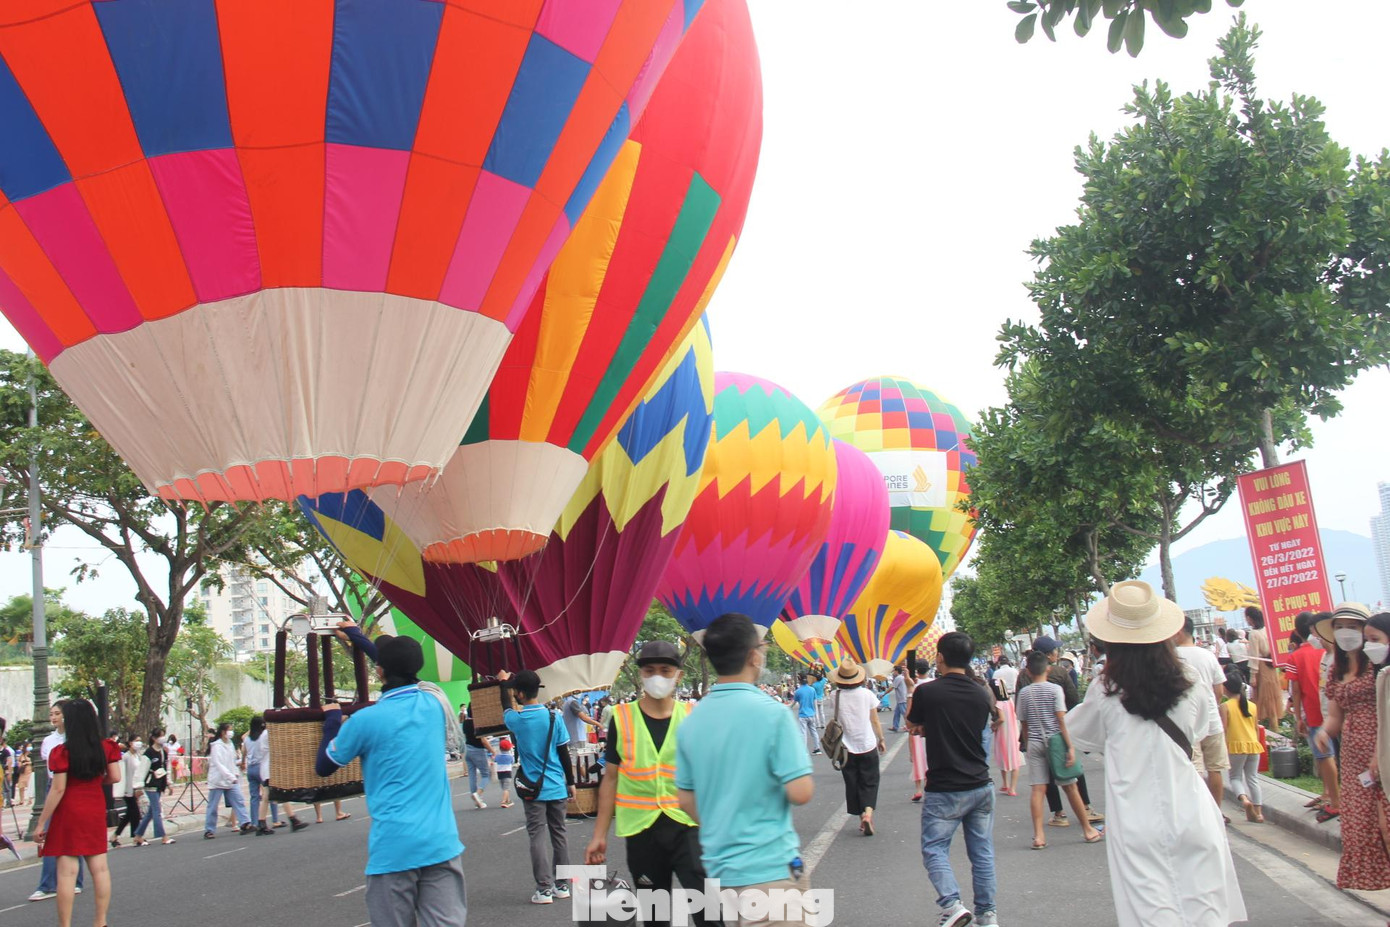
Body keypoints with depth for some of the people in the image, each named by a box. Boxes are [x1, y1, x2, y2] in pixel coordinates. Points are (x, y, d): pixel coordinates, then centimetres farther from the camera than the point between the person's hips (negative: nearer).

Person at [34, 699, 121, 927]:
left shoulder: (62, 752, -13)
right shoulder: (106, 748, 0)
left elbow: (58, 790, -14)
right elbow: (115, 778, 1)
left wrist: (41, 823, -7)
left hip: (69, 813, -5)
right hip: (96, 810, 5)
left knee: (67, 871, -1)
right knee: (99, 867, 8)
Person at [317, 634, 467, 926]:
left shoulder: (365, 720, -7)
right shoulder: (435, 705, 7)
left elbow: (323, 767, 9)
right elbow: (405, 675, 29)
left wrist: (332, 718, 24)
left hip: (393, 849, -3)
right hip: (442, 843, 4)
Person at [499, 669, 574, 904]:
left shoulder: (516, 719, -10)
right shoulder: (553, 716, -5)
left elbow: (504, 713, 16)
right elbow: (564, 753, -1)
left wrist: (503, 683, 28)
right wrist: (571, 782, 10)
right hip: (556, 787, 2)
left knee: (538, 836, 1)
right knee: (559, 833, 12)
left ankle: (544, 889, -2)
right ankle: (562, 885, 18)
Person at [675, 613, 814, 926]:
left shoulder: (691, 721, 2)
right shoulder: (772, 713, -16)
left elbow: (687, 800, 9)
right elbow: (801, 793, -17)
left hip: (719, 866, 6)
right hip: (770, 867, -6)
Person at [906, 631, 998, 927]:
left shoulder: (927, 692, -11)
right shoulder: (981, 694, 2)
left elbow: (911, 724, 7)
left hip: (944, 790, -5)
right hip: (981, 786, 5)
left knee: (934, 849, 4)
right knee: (982, 852, 12)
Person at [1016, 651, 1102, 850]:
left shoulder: (1024, 693, 4)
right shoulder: (1055, 689, -4)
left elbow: (1023, 724, 8)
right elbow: (1061, 720, -10)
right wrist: (1070, 746, -9)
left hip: (1034, 743, 2)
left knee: (1038, 789, -1)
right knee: (1070, 787, 7)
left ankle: (1038, 835, -7)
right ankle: (1088, 830, 20)